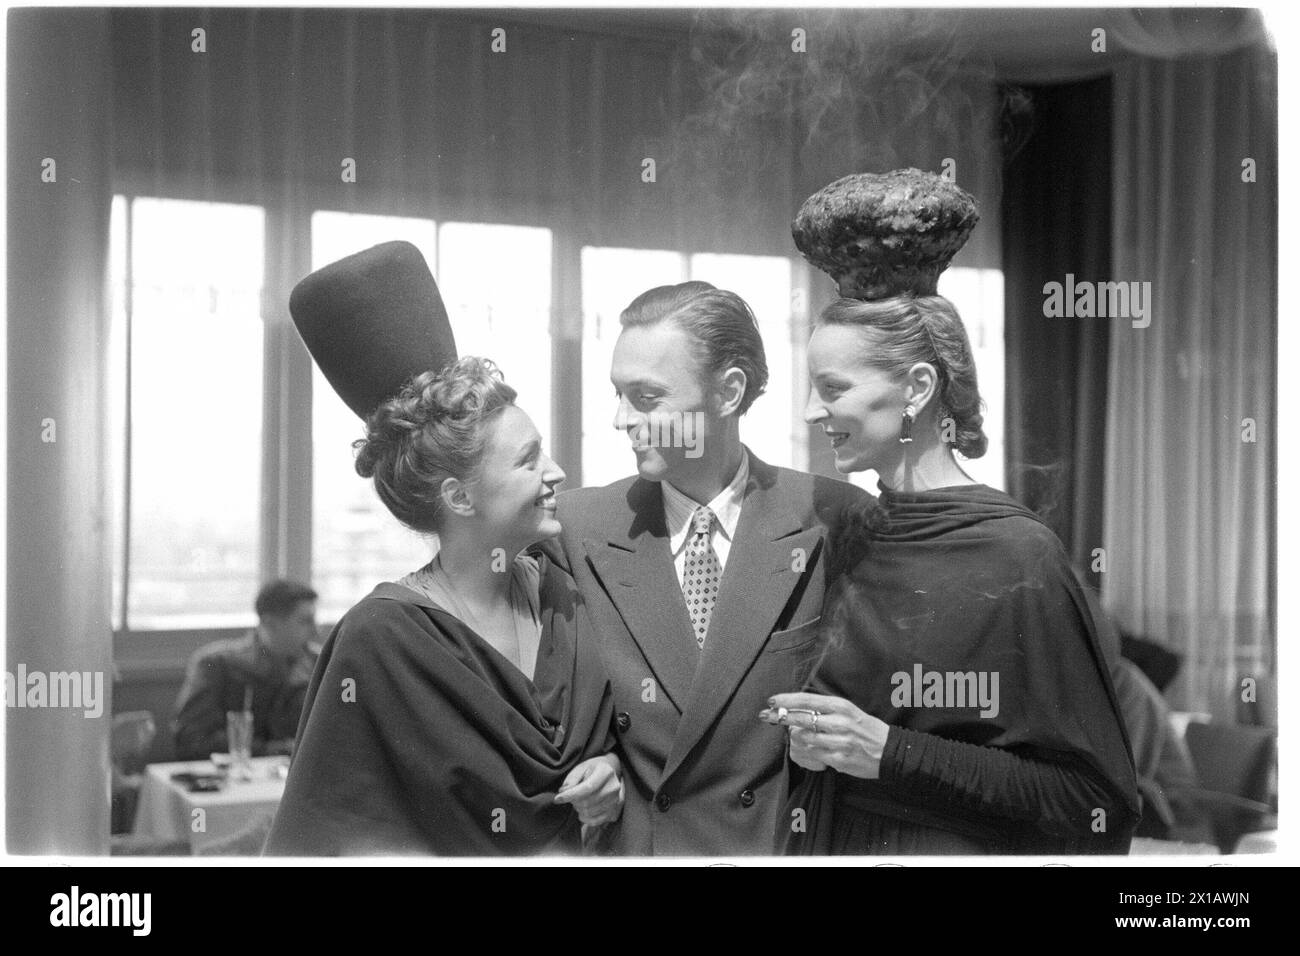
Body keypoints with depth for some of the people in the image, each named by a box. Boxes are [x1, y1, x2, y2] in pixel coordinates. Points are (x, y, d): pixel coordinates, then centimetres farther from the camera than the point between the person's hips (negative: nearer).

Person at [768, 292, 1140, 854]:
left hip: (957, 849, -5)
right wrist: (806, 736, -7)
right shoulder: (850, 537, 0)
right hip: (825, 840, 6)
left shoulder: (1019, 554, -17)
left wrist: (890, 753, -22)